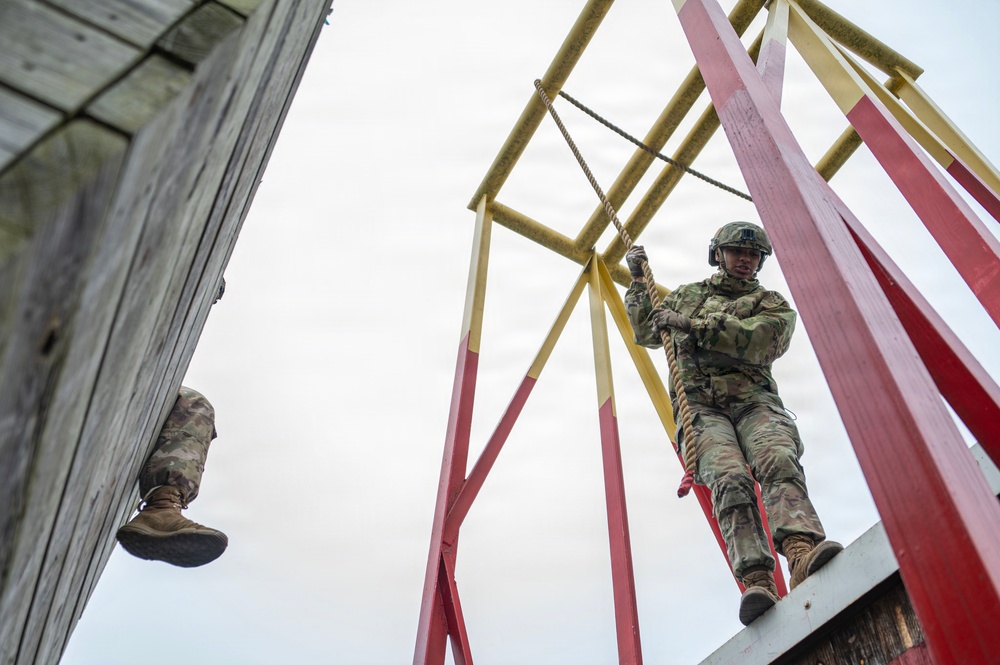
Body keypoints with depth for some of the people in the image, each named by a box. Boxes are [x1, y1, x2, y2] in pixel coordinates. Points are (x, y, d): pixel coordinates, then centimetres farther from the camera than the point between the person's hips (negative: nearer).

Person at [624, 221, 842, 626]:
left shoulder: (772, 304, 19)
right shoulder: (686, 295, 30)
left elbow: (757, 342, -4)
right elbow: (644, 332, 40)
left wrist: (692, 324, -6)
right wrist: (638, 281, 34)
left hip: (753, 401, 0)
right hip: (700, 406, 0)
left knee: (779, 462, -34)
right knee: (730, 479, -29)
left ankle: (803, 552, -54)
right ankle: (756, 581, -44)